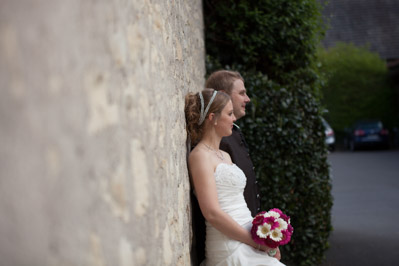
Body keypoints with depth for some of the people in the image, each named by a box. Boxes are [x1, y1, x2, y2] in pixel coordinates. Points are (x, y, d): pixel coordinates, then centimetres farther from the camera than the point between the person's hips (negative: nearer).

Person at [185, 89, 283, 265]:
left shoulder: (225, 156, 17)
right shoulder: (200, 156, -9)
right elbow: (212, 213, -17)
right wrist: (256, 241, -11)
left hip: (245, 244, 8)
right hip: (230, 250, -8)